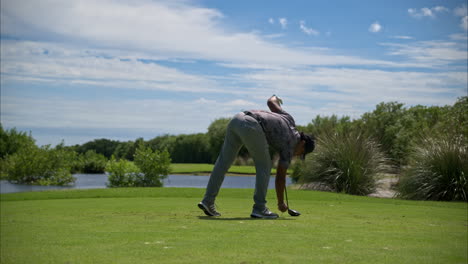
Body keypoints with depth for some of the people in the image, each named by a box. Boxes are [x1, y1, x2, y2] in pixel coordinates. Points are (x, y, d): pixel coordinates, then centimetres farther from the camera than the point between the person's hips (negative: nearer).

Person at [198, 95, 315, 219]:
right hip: (251, 127, -8)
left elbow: (270, 102, 34)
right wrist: (281, 203, 27)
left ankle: (208, 201, 8)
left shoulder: (289, 120, 27)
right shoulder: (289, 145, 11)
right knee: (264, 166, 9)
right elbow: (280, 177, 15)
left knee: (223, 161, 11)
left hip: (236, 119, 8)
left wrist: (275, 98, 59)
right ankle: (259, 208, 7)